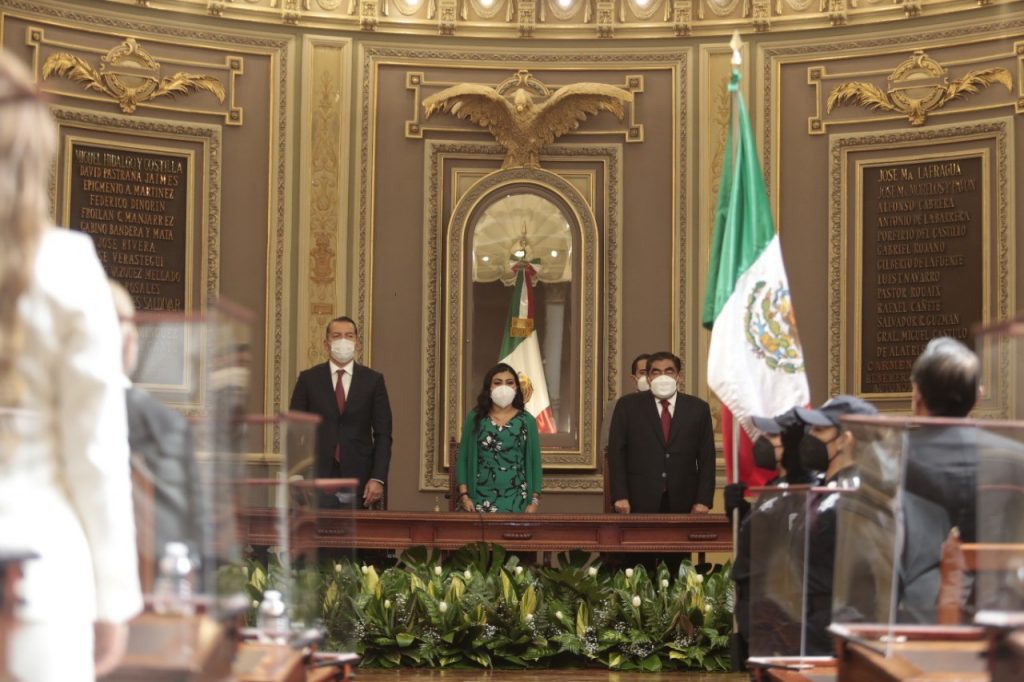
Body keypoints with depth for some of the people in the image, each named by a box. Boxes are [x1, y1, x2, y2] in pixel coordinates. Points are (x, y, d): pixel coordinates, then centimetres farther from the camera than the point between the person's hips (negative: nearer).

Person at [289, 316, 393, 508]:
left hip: (358, 478, 0)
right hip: (317, 477, 0)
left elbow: (382, 434, 4)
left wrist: (378, 478, -6)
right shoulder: (308, 379, 6)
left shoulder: (373, 380, 6)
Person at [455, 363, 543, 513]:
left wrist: (535, 501, -2)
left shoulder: (527, 421, 5)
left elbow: (534, 462, 5)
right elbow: (463, 459, 5)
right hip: (482, 499, 0)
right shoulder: (475, 418, 5)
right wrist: (464, 496, -4)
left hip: (516, 500, 0)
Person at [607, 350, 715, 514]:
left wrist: (703, 501, -2)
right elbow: (616, 453, 3)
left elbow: (706, 458, 7)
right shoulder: (628, 405, 6)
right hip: (640, 502, -1)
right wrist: (620, 496, -6)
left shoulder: (697, 408, 9)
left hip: (683, 503, 1)